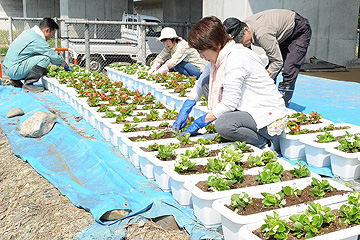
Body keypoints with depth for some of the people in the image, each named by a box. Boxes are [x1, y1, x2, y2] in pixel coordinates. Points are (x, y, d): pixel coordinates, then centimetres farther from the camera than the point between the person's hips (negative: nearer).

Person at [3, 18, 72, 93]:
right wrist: (66, 66, 6)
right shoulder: (37, 40, -17)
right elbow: (54, 57, -10)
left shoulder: (29, 32, 12)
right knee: (45, 58, -18)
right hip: (14, 70, -10)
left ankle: (15, 80, 15)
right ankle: (28, 84, -13)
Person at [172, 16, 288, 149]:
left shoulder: (235, 59, -21)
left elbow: (229, 103, -23)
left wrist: (199, 123, -13)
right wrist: (185, 109, 9)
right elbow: (202, 82, 20)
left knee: (223, 125, -35)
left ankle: (263, 144, -7)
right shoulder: (222, 56, 8)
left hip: (271, 118, -10)